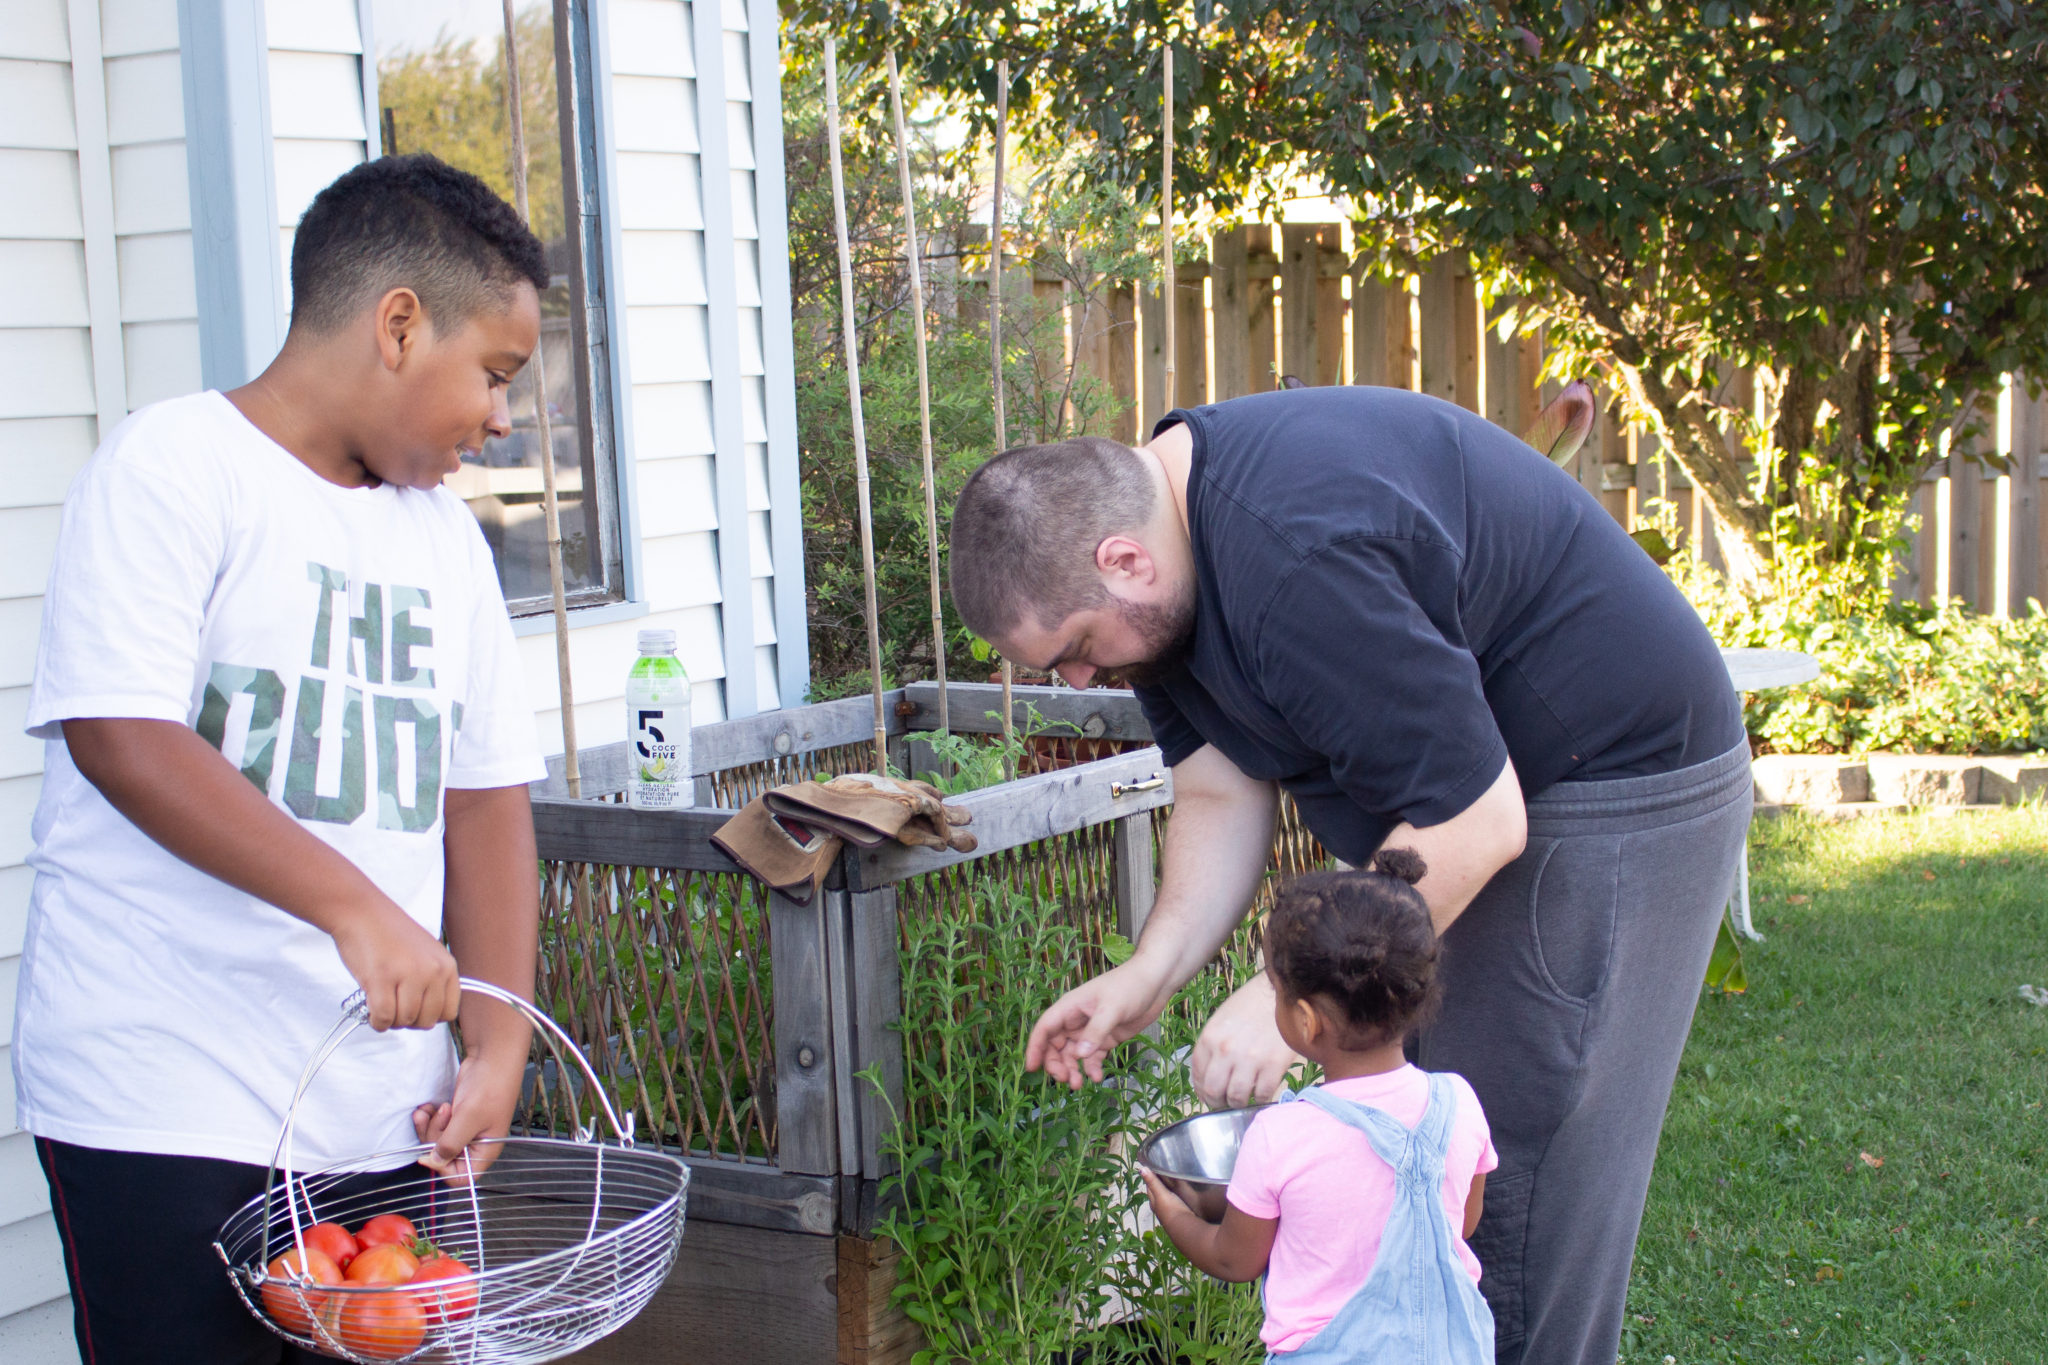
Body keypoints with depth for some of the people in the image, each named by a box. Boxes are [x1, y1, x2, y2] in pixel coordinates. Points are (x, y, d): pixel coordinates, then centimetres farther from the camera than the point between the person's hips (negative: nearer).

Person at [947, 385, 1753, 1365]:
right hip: (1476, 774, 10)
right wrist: (1151, 971, -10)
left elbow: (1480, 823, -30)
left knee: (1518, 1186, -7)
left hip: (1624, 788, -10)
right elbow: (1221, 797, 4)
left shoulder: (1296, 560, -33)